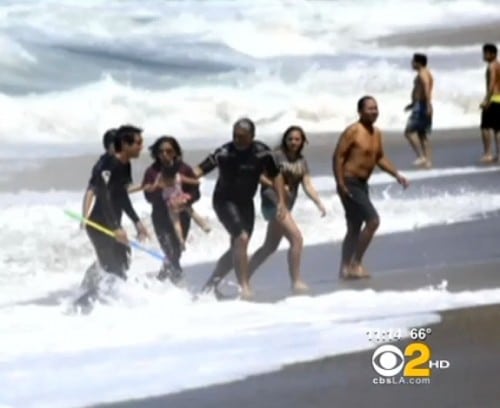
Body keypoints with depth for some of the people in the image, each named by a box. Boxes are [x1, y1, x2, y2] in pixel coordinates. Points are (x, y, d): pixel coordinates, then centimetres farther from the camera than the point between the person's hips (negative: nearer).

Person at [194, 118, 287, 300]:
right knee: (241, 238, -23)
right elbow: (200, 169, -23)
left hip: (246, 203, 5)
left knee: (237, 249, 10)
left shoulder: (262, 152, -11)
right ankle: (244, 286, -17)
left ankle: (211, 283, 27)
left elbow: (276, 175, 0)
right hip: (224, 201, -5)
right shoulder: (225, 153, -19)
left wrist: (281, 202, -6)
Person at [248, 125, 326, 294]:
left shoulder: (302, 161, 9)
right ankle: (296, 282, -13)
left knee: (270, 246, 15)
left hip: (286, 205, 8)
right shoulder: (277, 156, -10)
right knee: (296, 238, -17)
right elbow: (259, 175, -11)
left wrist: (319, 203, -11)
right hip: (272, 202, -8)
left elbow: (308, 185, 3)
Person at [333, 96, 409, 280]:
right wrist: (341, 184, -24)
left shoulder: (377, 134, 10)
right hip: (350, 184, -9)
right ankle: (356, 263, -7)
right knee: (373, 220, -16)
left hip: (362, 184, 9)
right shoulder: (352, 132, -16)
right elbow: (338, 157, -18)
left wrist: (397, 175, 11)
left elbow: (380, 158, 22)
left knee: (354, 229, 14)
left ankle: (345, 268, 22)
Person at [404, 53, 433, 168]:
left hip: (421, 106, -10)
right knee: (423, 134, 11)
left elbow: (426, 89, -28)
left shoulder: (422, 74, -13)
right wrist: (413, 103, 34)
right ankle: (428, 161, 9)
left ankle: (421, 156, -14)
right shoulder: (426, 73, 18)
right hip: (422, 106, 10)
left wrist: (428, 105, -37)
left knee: (409, 131, -10)